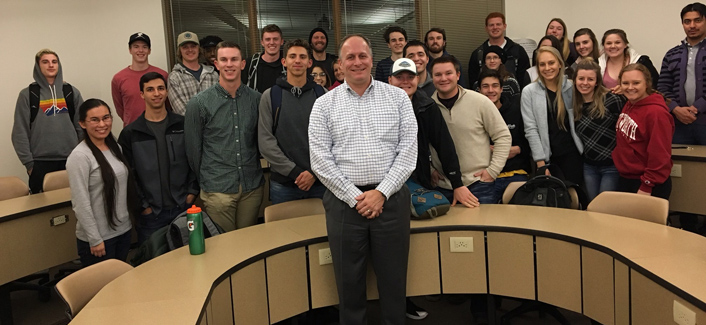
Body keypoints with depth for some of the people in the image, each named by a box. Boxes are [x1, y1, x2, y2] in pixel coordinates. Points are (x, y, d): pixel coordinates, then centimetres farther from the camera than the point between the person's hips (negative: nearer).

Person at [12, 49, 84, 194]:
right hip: (41, 161, -1)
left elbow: (82, 126, 7)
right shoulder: (27, 94, 1)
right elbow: (20, 132, -1)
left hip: (71, 159, 2)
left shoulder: (72, 92, 7)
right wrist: (28, 162, -6)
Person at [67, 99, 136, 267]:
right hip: (98, 238, -6)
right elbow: (80, 204, -17)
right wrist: (95, 239, -16)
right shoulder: (80, 156, -15)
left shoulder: (115, 148, 7)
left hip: (124, 231, 7)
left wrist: (127, 222, 10)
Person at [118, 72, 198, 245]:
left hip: (183, 209, 1)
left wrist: (192, 192, -2)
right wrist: (143, 205, -6)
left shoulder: (183, 125, 4)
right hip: (150, 214, -1)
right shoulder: (130, 134, -1)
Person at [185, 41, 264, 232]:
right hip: (217, 190, -2)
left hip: (252, 187, 3)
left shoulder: (256, 99, 3)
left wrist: (253, 171, 13)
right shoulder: (199, 103, -4)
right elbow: (193, 149, 1)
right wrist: (205, 180, 6)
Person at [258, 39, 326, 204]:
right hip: (282, 183, 0)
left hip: (319, 181, 1)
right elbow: (265, 141, -4)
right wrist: (294, 171, -11)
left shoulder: (322, 94, 5)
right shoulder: (270, 96, 2)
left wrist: (315, 172, -11)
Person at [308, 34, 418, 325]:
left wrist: (381, 192, -10)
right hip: (344, 201, 0)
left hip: (391, 198, 0)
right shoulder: (324, 105, 4)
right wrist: (354, 197, -9)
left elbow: (408, 150, -1)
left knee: (393, 276, 10)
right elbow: (320, 159, -2)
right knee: (349, 279, 11)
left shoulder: (397, 97, 5)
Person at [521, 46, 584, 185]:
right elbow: (530, 129, -5)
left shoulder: (572, 87, 5)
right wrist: (540, 162, -9)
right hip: (547, 156, -1)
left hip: (572, 153, 1)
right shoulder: (529, 91, -1)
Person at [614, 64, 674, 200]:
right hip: (625, 180, 8)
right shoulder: (628, 106, 8)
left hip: (649, 187, -8)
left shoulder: (656, 112, -20)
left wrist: (646, 188, -19)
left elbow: (660, 156, -21)